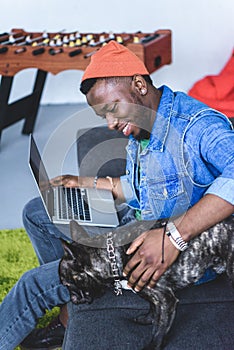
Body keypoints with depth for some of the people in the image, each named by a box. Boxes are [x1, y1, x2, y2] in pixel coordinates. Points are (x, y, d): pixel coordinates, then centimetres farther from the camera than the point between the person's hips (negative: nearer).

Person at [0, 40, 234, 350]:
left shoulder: (199, 126, -27)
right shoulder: (140, 129, 4)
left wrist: (174, 236, -50)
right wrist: (88, 184, 16)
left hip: (180, 255, -10)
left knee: (35, 284, -11)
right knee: (36, 213, 14)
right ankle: (71, 317, 18)